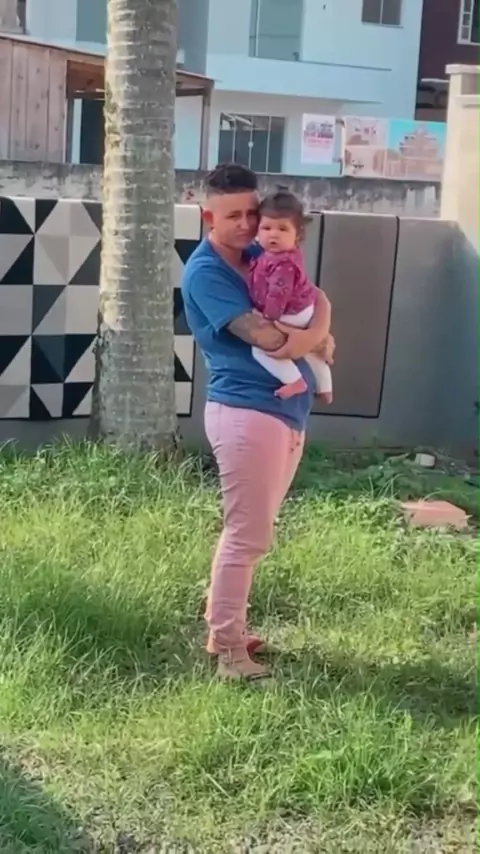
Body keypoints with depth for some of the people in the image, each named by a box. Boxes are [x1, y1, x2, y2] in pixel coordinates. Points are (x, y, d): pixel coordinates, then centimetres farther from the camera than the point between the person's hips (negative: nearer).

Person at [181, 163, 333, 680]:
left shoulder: (261, 256, 14)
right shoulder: (204, 272, -11)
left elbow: (316, 299, 12)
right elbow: (264, 336, -19)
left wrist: (312, 333, -10)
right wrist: (313, 340, -2)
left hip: (288, 410, 9)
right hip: (245, 413, -9)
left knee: (252, 532, 16)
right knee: (246, 536, -5)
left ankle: (223, 625, 29)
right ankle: (227, 647, 6)